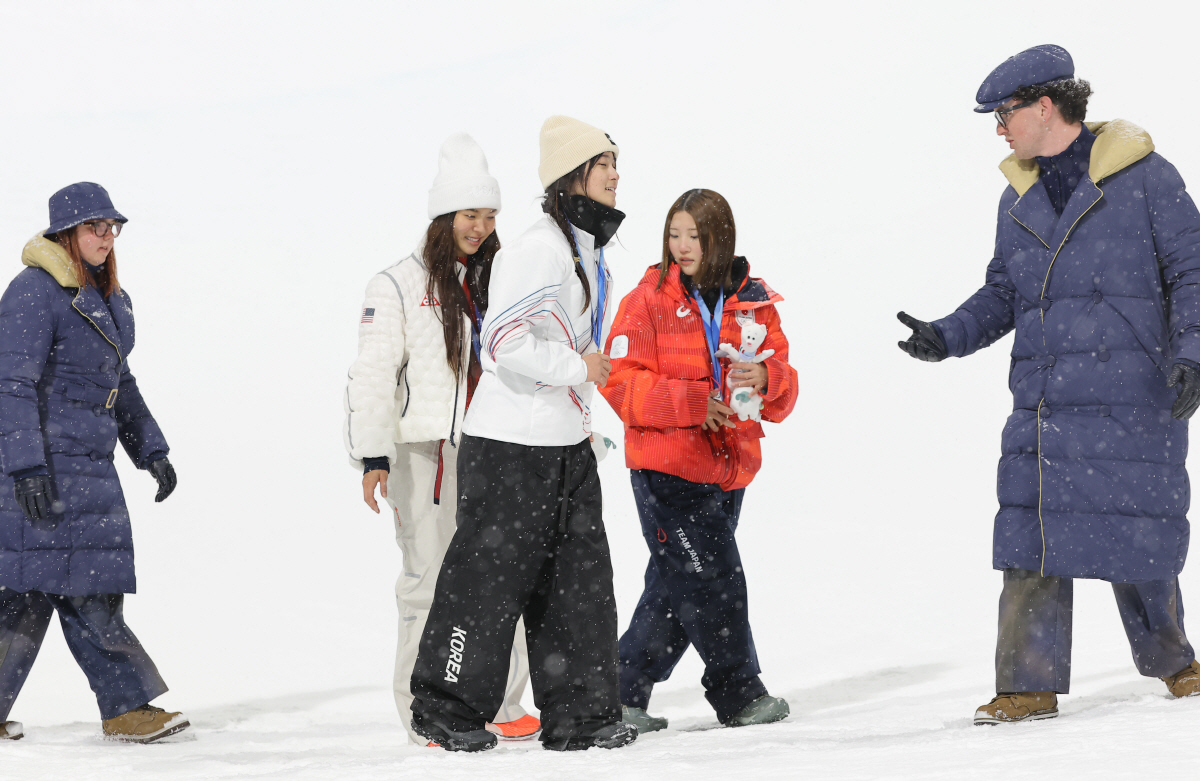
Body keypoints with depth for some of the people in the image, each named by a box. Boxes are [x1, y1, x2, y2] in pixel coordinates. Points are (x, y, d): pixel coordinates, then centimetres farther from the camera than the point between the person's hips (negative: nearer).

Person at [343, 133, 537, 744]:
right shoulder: (398, 286, -1)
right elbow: (374, 375, -5)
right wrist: (373, 456, -14)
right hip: (424, 452, -4)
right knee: (431, 577, -4)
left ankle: (501, 706, 11)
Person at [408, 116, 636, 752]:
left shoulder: (589, 251, 15)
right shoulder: (538, 249, -17)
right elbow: (504, 340, -26)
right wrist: (578, 367, -16)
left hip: (566, 443, 9)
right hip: (511, 444, -9)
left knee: (579, 579, 7)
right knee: (489, 576, -1)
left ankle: (579, 713, 12)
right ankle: (445, 707, 12)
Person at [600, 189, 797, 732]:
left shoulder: (754, 304, 8)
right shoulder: (649, 300, -3)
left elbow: (782, 396, 6)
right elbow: (621, 383, -11)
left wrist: (765, 379, -18)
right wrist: (694, 402, -19)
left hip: (727, 471, 5)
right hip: (666, 467, -5)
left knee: (675, 587, 9)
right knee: (711, 581, -6)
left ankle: (625, 692, 20)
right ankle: (737, 692, 9)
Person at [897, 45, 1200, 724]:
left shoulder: (1144, 176, -2)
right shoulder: (1019, 199, 14)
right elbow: (1003, 294, 18)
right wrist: (948, 336, 2)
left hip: (1133, 397, -4)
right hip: (1043, 405, 5)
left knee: (1136, 537, 1)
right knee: (1030, 540, -3)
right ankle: (1028, 687, 1)